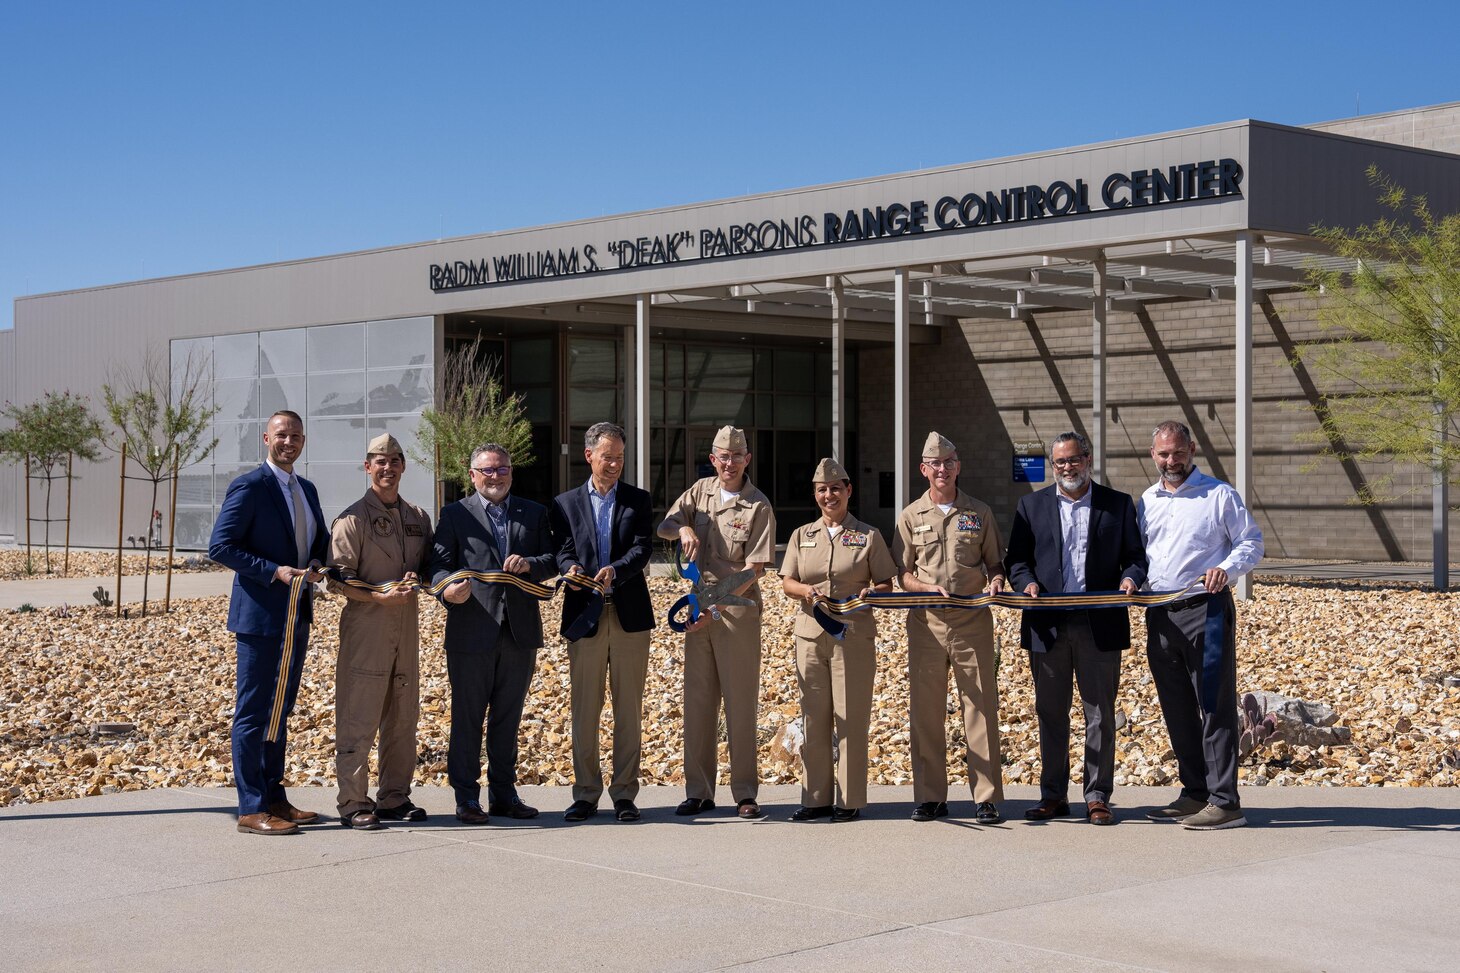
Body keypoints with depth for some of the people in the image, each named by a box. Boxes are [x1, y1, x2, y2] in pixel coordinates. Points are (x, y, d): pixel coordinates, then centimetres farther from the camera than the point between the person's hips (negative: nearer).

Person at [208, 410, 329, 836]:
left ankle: (275, 798, 23)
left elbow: (320, 541, 23)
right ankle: (252, 809, 0)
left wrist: (315, 565, -1)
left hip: (297, 618, 8)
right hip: (260, 616, -8)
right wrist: (274, 571, -21)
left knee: (279, 712, 14)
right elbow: (220, 546, -14)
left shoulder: (307, 490, 14)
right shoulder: (249, 487, -10)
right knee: (253, 713, -3)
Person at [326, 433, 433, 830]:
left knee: (403, 716, 10)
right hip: (365, 628, -6)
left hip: (407, 626, 6)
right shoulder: (353, 518, -4)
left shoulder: (419, 517, 13)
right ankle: (353, 803, 0)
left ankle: (393, 798, 20)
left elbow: (428, 566, 20)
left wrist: (416, 580, -2)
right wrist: (381, 598, -19)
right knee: (358, 719, -6)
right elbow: (338, 580, -8)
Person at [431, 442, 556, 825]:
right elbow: (440, 563, -3)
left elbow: (552, 560, 7)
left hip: (520, 631, 3)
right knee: (467, 717, 0)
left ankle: (504, 794, 18)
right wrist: (448, 590, -24)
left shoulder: (534, 513, 14)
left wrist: (529, 564, -14)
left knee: (508, 718, 10)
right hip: (472, 631, -3)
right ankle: (467, 797, 6)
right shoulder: (455, 514, 6)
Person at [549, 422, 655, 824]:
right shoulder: (566, 503, 11)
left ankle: (624, 794, 9)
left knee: (629, 708, 3)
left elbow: (643, 547, -4)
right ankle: (585, 794, 10)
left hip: (630, 614, 0)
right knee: (584, 709, 2)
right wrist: (570, 569, -22)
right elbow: (562, 550, 1)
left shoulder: (638, 500, 10)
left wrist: (615, 570, -23)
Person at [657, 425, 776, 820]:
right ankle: (698, 791, 12)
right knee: (698, 698, 6)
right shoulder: (700, 491, 9)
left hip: (737, 607, -5)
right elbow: (663, 527, 6)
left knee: (740, 701, -1)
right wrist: (683, 529, -18)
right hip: (698, 606, 5)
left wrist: (717, 607, -18)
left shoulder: (758, 506, -6)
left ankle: (745, 793, 4)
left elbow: (754, 569, -11)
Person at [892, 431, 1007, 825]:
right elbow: (901, 573, 9)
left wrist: (996, 582, -8)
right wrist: (930, 588, -10)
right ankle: (930, 797, 9)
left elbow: (995, 562, 15)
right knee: (925, 711, 2)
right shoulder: (911, 516, 11)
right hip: (926, 622, 1)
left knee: (981, 708, -4)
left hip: (972, 620, -1)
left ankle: (986, 798, 0)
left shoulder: (979, 513, 11)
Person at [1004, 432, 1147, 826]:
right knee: (1050, 715, 7)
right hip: (1047, 624, 1)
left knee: (1100, 713, 2)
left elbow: (1136, 555, 8)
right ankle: (1053, 795, 16)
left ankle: (1098, 797, 10)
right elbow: (1015, 558, 9)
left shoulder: (1118, 504, 8)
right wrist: (1026, 582, -11)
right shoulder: (1031, 505, 11)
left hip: (1100, 625, -1)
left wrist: (1130, 578, -13)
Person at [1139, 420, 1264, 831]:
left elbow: (1251, 543, -2)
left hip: (1205, 609, -6)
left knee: (1215, 706, -7)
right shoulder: (1147, 500, 16)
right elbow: (1137, 552, 23)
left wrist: (1226, 569, -20)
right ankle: (1195, 793, 20)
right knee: (1177, 708, 10)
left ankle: (1224, 802, -6)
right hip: (1159, 611, 6)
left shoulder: (1219, 494, 0)